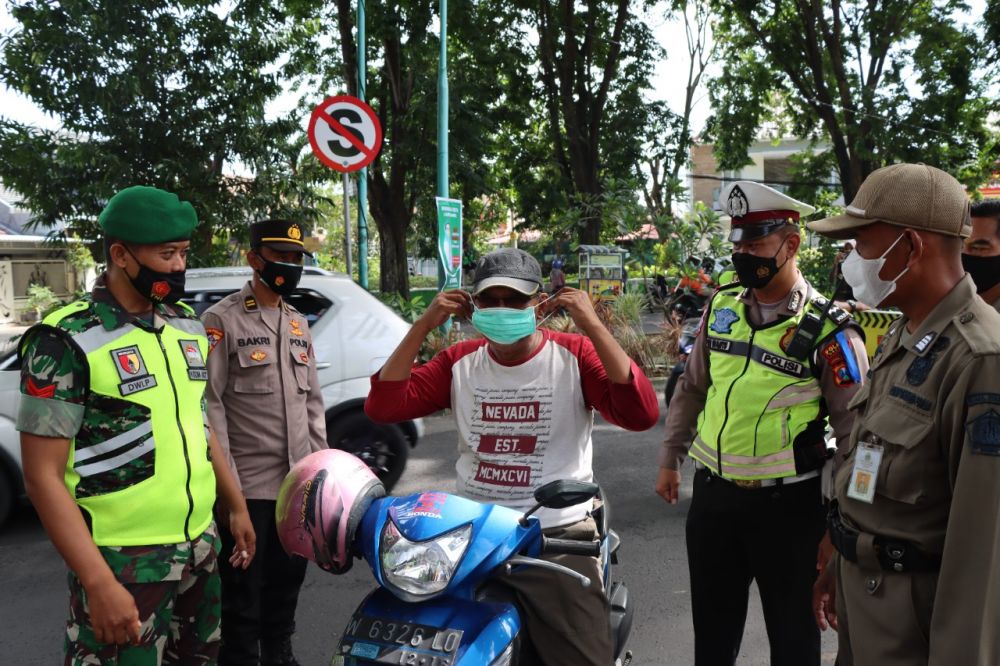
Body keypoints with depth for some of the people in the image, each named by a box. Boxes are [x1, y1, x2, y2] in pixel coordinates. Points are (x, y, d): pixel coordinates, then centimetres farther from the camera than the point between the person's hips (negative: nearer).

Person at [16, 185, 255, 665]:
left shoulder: (187, 326, 6)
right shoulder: (67, 341, -14)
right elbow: (43, 476, -15)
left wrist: (235, 505, 16)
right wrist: (98, 583, -20)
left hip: (200, 546, 6)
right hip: (123, 561, -6)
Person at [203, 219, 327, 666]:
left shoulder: (298, 324, 13)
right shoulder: (222, 319, -7)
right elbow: (211, 402, -12)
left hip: (299, 481, 7)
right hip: (249, 484, -6)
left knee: (289, 577, 18)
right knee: (244, 588, 5)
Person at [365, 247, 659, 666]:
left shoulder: (575, 355, -5)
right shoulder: (459, 362, 6)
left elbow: (641, 414, -19)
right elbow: (382, 407, -3)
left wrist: (593, 326, -22)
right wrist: (423, 326, -7)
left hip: (557, 536, -3)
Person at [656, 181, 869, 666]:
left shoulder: (827, 329, -13)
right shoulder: (721, 306, 3)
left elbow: (855, 432, -10)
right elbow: (691, 389, 13)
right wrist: (669, 460, 14)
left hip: (787, 506, -4)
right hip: (711, 496, 5)